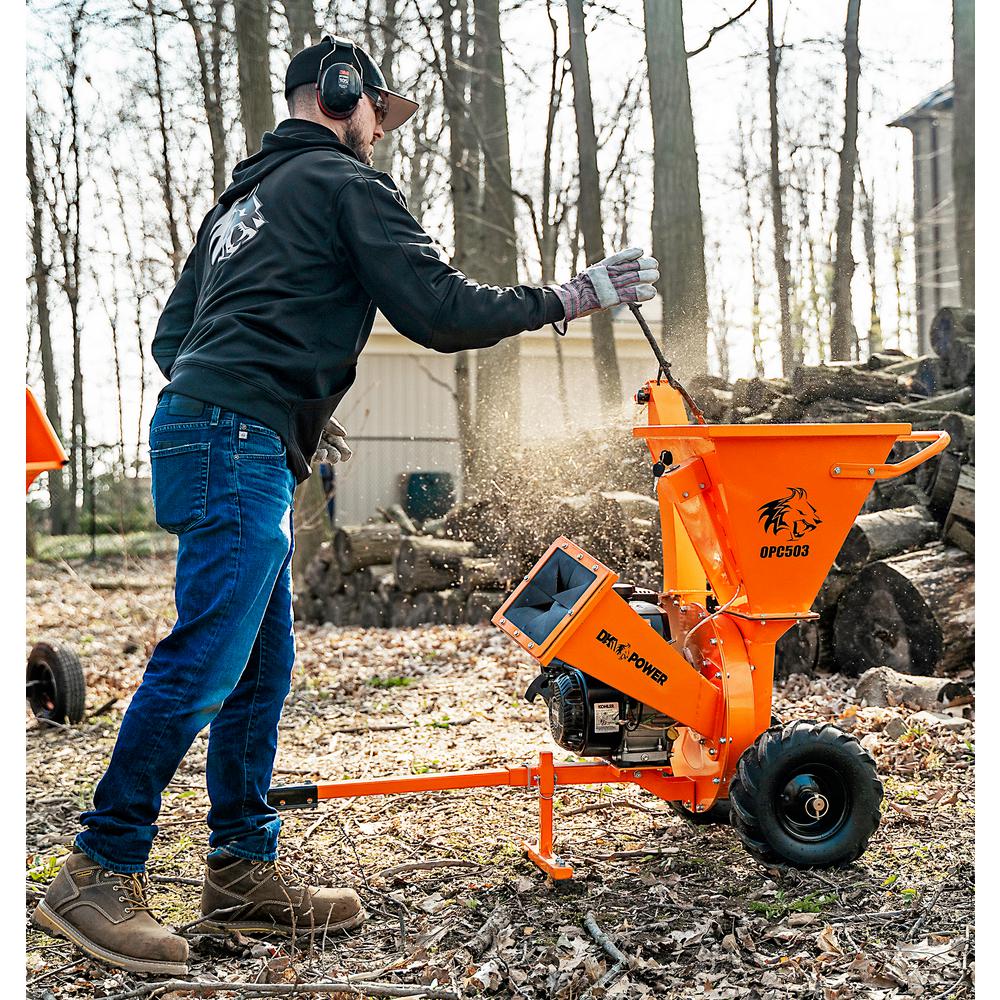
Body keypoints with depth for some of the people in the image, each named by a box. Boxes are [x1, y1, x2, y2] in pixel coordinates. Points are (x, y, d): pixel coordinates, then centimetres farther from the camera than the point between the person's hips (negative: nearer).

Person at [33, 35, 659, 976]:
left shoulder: (244, 197, 29)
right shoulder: (343, 182, 3)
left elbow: (172, 335, 27)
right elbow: (437, 309, -7)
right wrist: (567, 297, 2)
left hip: (194, 418, 10)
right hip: (239, 439, -10)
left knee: (261, 662, 10)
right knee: (205, 659, -12)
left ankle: (244, 871, 13)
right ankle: (100, 874, -9)